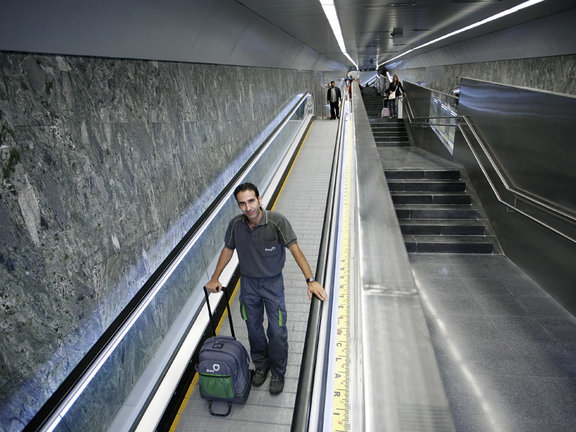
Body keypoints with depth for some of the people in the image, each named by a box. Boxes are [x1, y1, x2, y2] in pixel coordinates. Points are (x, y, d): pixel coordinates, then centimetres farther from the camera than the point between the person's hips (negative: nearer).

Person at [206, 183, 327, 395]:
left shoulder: (277, 221, -23)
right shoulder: (236, 224, -11)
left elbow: (295, 249, -26)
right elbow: (228, 249, 5)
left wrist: (310, 280, -36)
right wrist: (215, 278, 8)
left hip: (273, 283, -3)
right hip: (248, 283, 3)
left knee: (277, 331, 3)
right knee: (253, 329, 16)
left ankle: (278, 373, 28)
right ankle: (261, 365, 42)